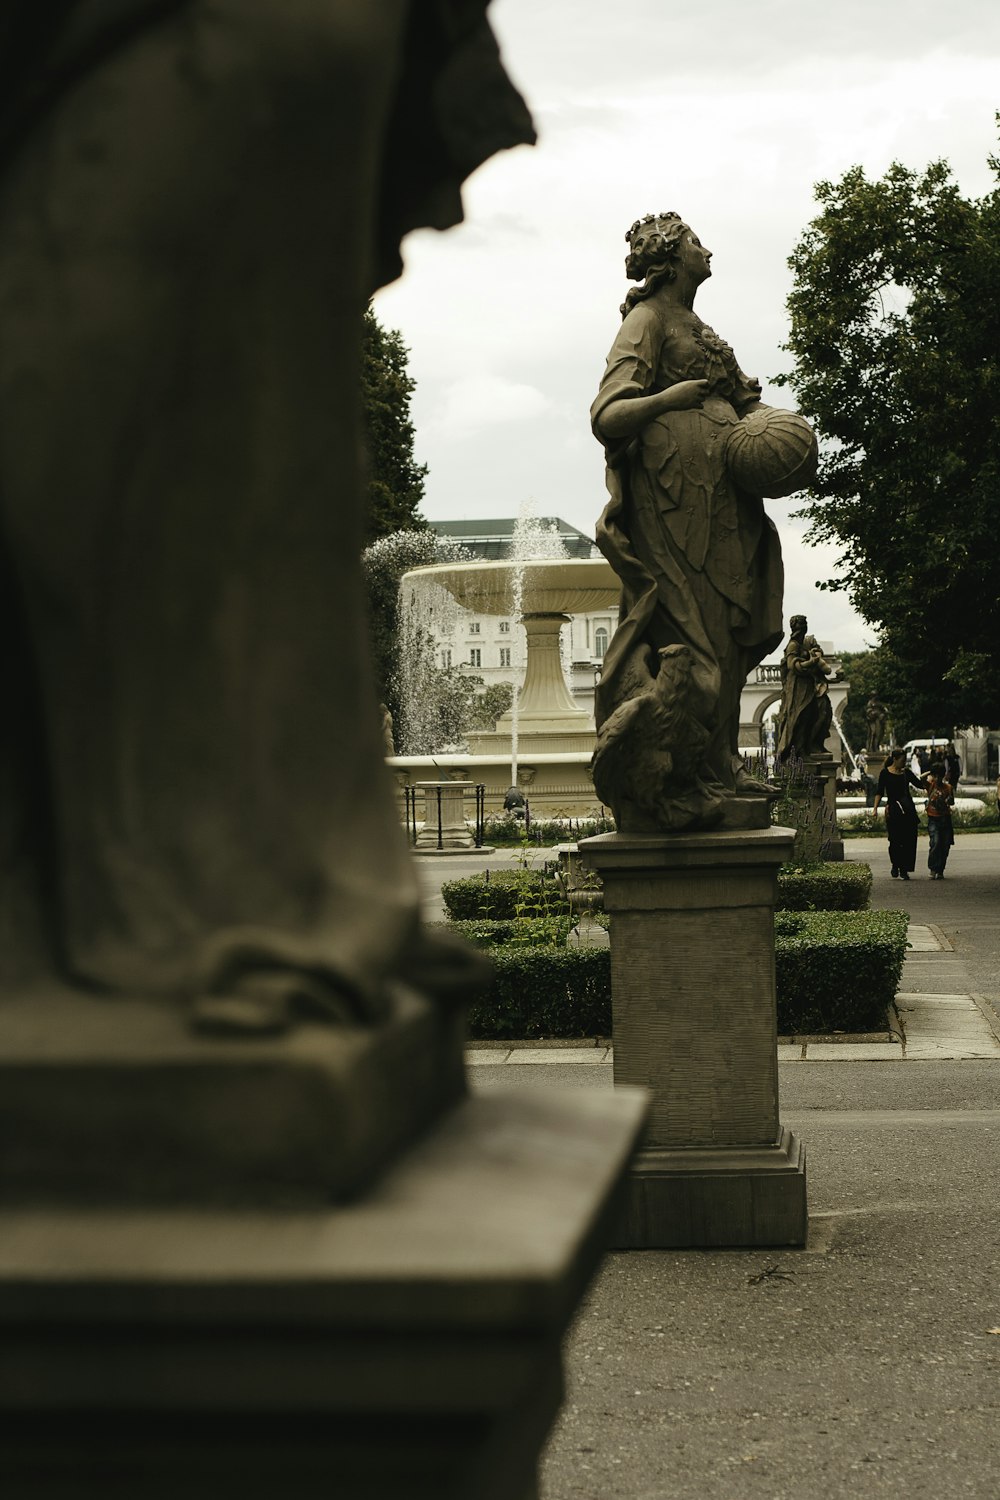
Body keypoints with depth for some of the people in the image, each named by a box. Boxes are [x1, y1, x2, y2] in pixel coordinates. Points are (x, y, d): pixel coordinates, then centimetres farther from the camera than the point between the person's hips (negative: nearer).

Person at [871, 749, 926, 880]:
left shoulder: (906, 772, 12)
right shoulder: (885, 773, 2)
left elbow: (920, 784, 11)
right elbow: (880, 792, -1)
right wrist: (875, 808, -9)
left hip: (908, 809, 4)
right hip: (893, 809, -4)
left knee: (909, 840, -2)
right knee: (895, 840, -7)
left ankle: (904, 870, 5)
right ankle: (895, 865, 17)